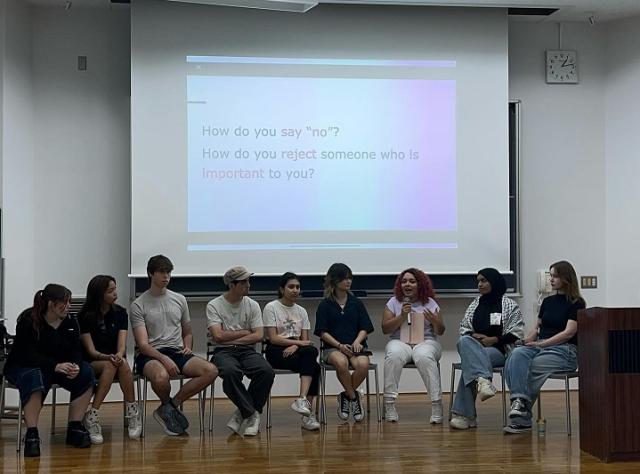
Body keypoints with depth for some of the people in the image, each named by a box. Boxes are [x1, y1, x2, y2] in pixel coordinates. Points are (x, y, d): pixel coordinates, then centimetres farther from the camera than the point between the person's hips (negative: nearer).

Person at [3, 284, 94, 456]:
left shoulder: (70, 323, -1)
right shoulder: (28, 322, -17)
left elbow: (75, 351, -3)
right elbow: (28, 355, -25)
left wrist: (75, 365, -28)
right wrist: (55, 366, -37)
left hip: (59, 366, 6)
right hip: (22, 367, -6)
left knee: (86, 373, -19)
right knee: (34, 378, -40)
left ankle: (75, 428, -14)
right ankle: (31, 434, -36)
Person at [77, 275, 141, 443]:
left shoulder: (120, 313, 2)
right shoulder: (85, 316, -6)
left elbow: (121, 344, -7)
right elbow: (91, 350, -9)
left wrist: (119, 355, -32)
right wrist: (107, 357, -30)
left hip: (116, 359, 2)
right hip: (91, 363, -2)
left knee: (122, 364, -34)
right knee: (109, 365, -36)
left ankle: (132, 415, -32)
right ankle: (92, 417, -38)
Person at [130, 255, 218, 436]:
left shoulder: (179, 299, 14)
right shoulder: (138, 305, -2)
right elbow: (143, 344, -10)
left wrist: (187, 346, 2)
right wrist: (163, 359, -26)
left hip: (177, 352, 5)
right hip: (151, 355, -5)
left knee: (211, 371, -22)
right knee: (162, 376, -41)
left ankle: (169, 407, -9)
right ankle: (167, 405, -3)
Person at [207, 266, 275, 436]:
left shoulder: (252, 305, 10)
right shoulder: (214, 305, 1)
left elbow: (258, 336, 0)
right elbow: (218, 336, -11)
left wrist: (230, 338, -7)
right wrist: (245, 332, -1)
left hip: (247, 350, 3)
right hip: (223, 352, -3)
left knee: (267, 371, -29)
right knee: (230, 372, -39)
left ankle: (245, 412, -11)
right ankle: (252, 413, -22)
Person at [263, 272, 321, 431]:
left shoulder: (301, 311, 14)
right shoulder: (271, 308, -2)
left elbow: (305, 339, 7)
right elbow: (273, 338, -10)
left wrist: (295, 347, -15)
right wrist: (298, 342, -14)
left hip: (297, 350, 5)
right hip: (276, 351, -5)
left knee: (311, 351, -32)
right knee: (314, 366, -29)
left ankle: (303, 400, -37)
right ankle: (308, 412, -29)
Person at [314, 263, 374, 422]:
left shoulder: (356, 303, 12)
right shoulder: (325, 305, 6)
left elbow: (364, 328, 10)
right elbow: (322, 332, 0)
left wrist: (357, 342, -10)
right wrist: (340, 345, -14)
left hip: (355, 345, 2)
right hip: (333, 347, -2)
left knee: (363, 364, -32)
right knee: (341, 363, -37)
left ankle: (346, 396, -5)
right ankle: (353, 397, -11)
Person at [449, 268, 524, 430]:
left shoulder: (509, 305, 5)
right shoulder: (475, 304, 20)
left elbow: (516, 333, -2)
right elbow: (464, 328, 18)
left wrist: (494, 339, -12)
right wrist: (474, 336, -4)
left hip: (499, 350, -4)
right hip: (474, 345, 4)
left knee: (470, 361, -32)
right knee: (464, 342, -33)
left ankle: (463, 414, -34)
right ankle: (483, 379, -49)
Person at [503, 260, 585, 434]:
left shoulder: (576, 303, -1)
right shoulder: (548, 301, 19)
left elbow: (569, 333, -12)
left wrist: (540, 343, -19)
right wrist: (528, 341, -1)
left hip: (565, 351, -5)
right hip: (540, 347, 5)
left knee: (531, 366, -31)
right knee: (516, 355, -29)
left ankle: (522, 416, -24)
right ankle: (519, 400, -44)